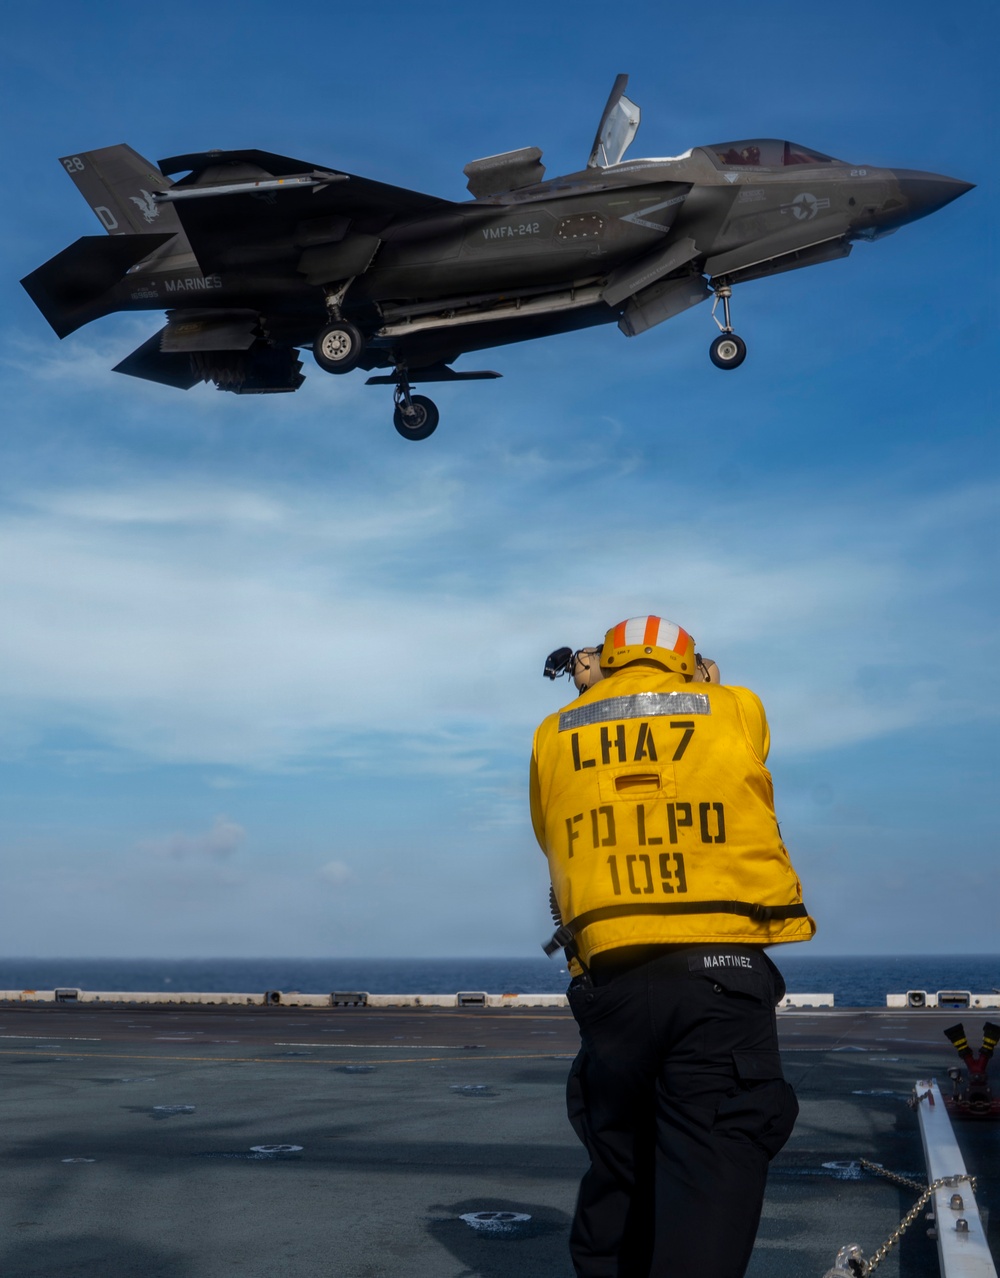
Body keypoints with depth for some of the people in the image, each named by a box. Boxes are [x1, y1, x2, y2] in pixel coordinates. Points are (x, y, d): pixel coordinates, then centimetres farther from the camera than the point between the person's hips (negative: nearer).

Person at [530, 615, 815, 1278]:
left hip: (611, 984, 3)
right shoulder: (736, 710, 6)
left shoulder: (555, 736, 11)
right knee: (710, 1184, -4)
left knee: (618, 1180, 18)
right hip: (720, 974, -3)